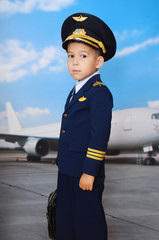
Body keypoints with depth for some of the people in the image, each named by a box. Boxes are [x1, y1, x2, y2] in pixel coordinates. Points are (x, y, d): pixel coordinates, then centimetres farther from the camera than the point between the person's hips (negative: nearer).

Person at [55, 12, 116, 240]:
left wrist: (90, 172, -21)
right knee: (65, 220, 18)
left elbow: (100, 136, -20)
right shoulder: (76, 91, 12)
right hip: (66, 170, 9)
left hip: (86, 172, -9)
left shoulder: (100, 93, -16)